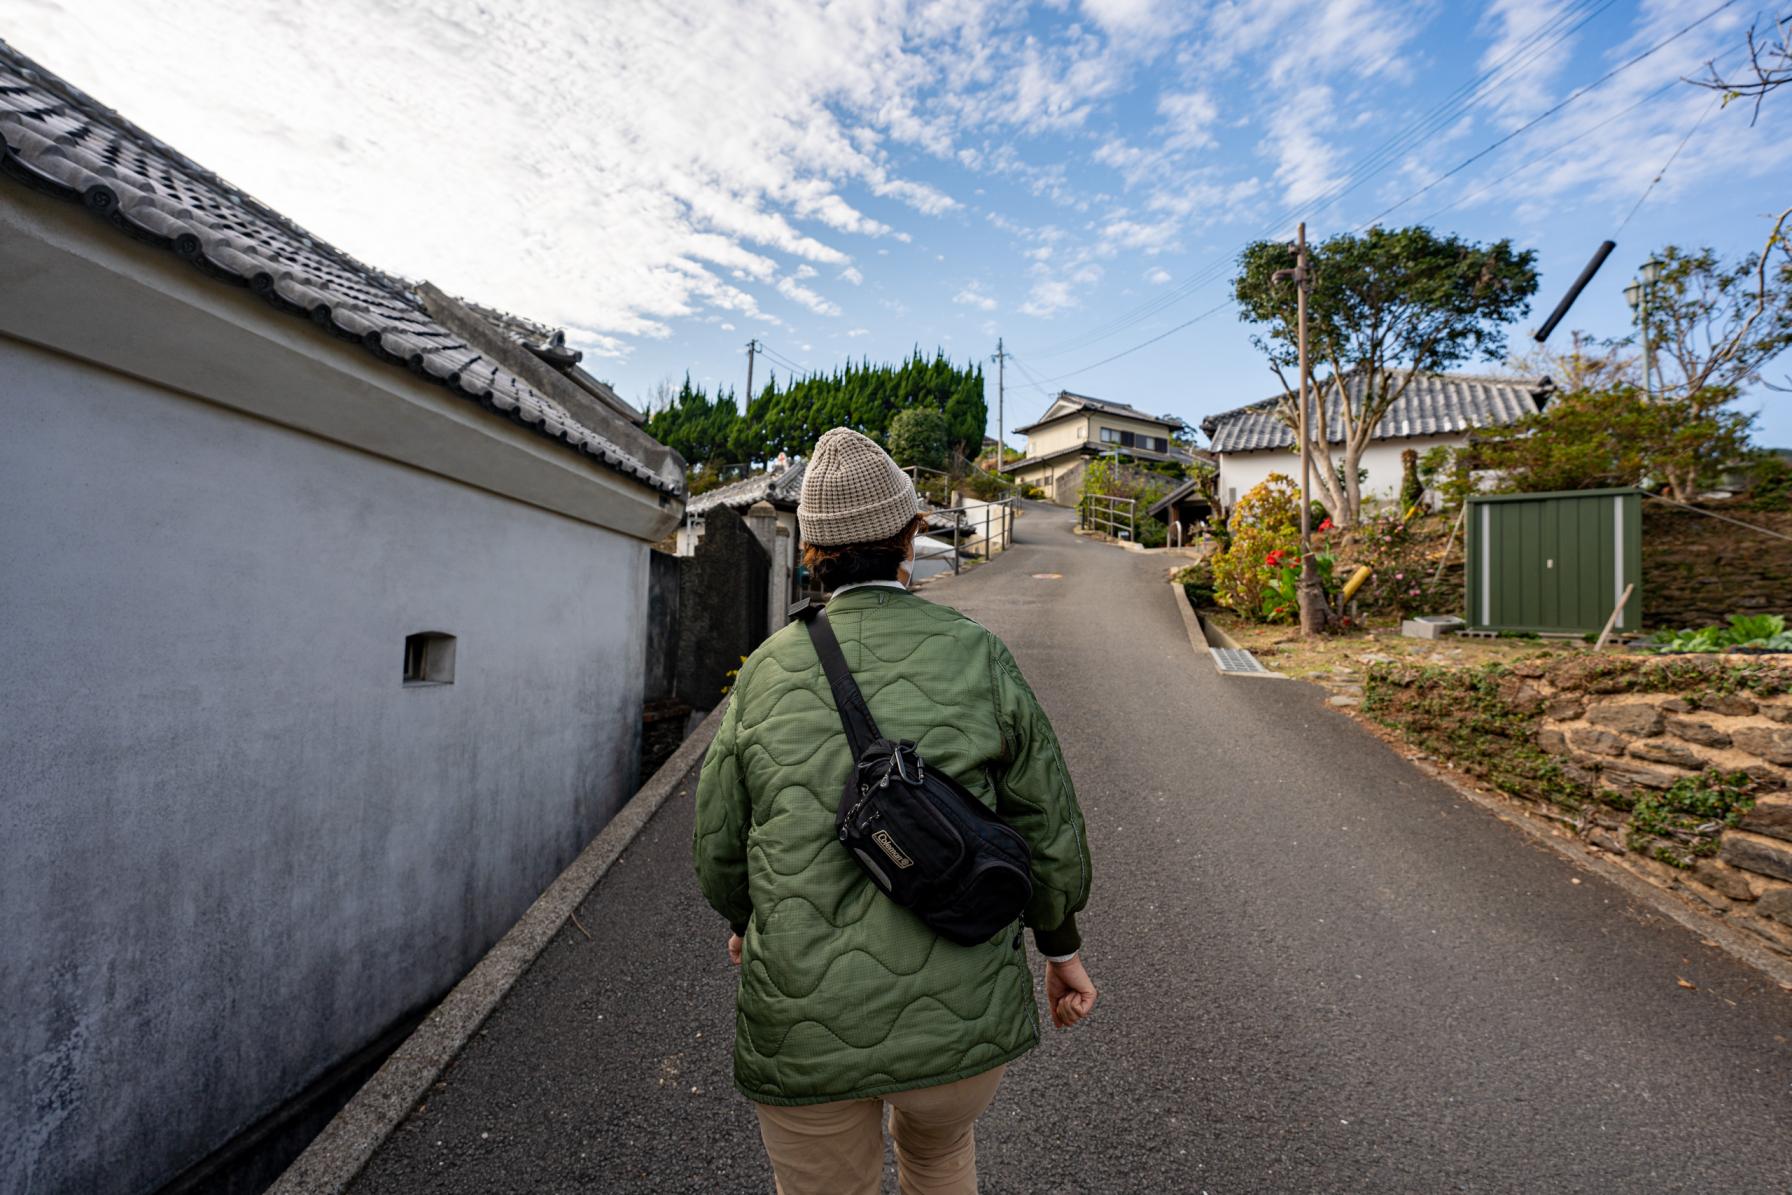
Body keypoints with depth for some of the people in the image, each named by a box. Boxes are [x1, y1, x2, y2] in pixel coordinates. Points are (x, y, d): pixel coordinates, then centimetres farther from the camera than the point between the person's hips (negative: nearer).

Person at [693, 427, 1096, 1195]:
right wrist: (1062, 944, 14)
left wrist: (745, 920, 23)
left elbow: (720, 844, 2)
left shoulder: (768, 669, -7)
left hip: (805, 1026, 0)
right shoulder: (974, 656, -10)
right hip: (961, 1017, 1)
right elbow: (1044, 823, -3)